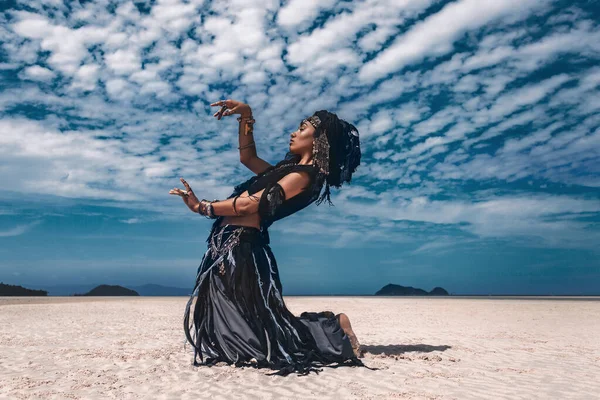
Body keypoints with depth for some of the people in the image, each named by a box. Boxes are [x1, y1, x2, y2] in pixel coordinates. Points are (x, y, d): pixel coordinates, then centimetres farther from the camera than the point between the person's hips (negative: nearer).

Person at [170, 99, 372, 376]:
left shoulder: (304, 175, -10)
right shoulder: (288, 170, 19)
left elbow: (250, 204, -17)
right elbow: (247, 157, 31)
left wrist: (202, 207, -13)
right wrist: (246, 116, 25)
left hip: (241, 247, -9)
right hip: (227, 245, 9)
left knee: (257, 325, -4)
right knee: (214, 322, 18)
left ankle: (334, 327, 8)